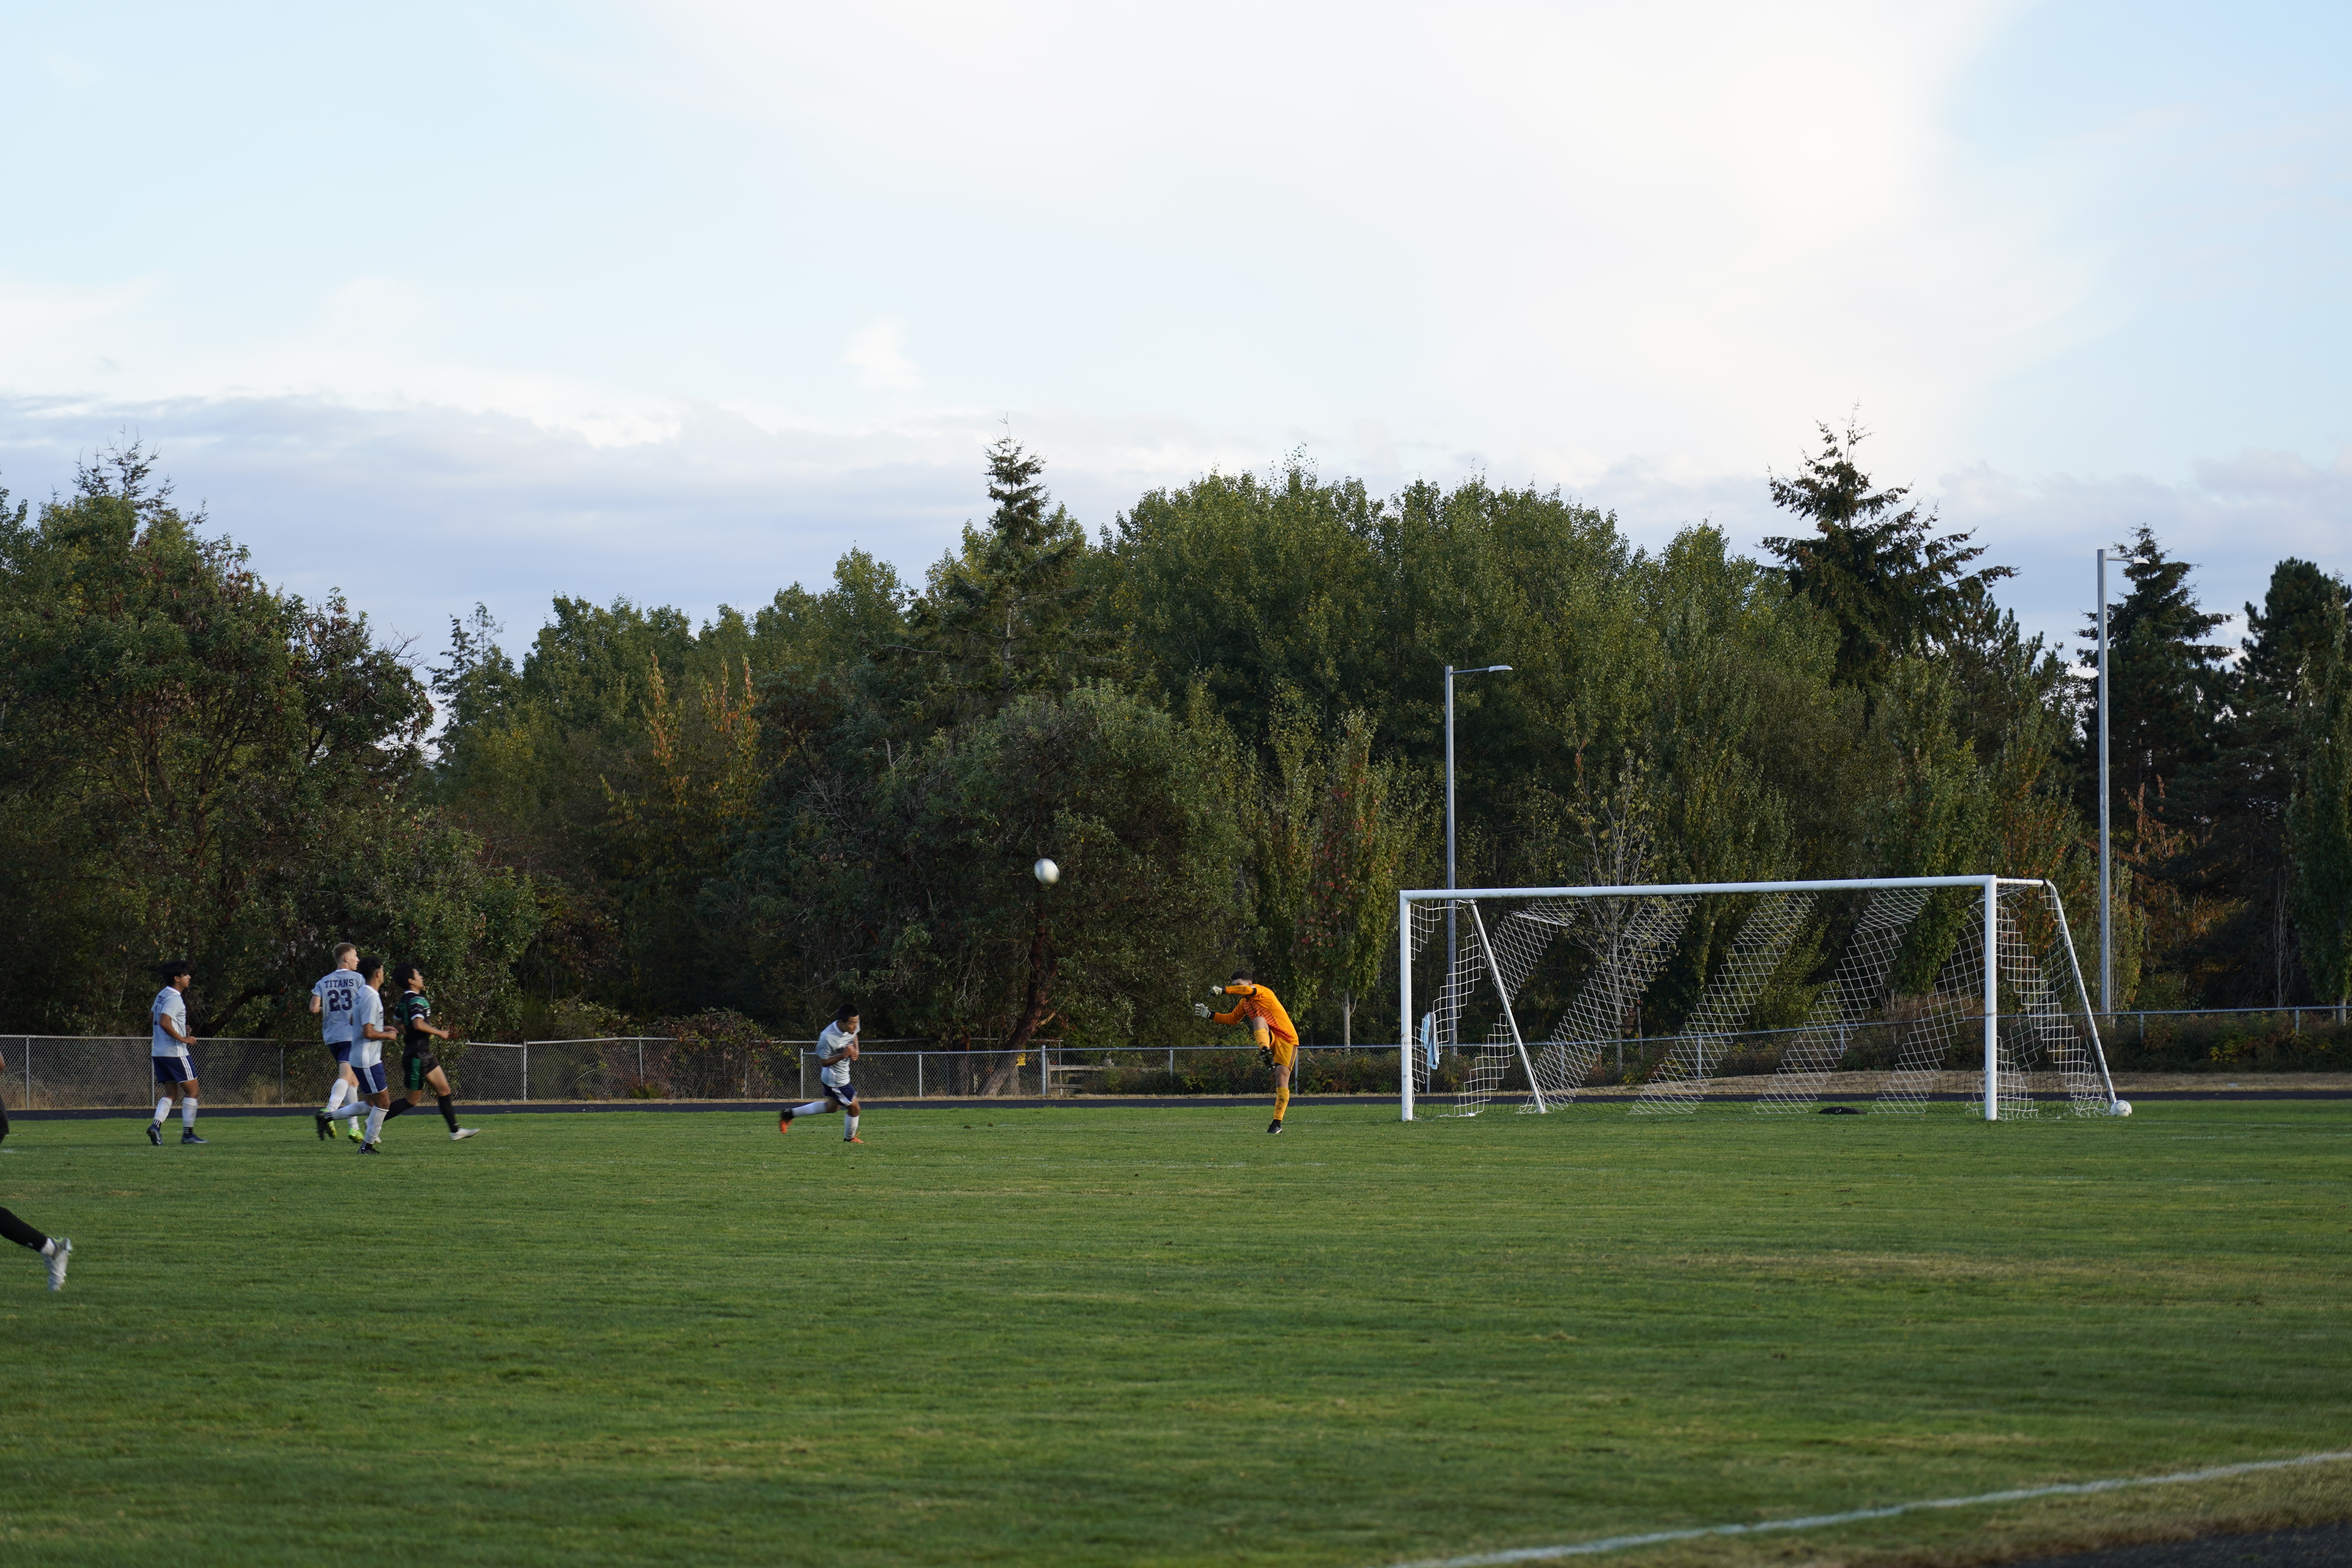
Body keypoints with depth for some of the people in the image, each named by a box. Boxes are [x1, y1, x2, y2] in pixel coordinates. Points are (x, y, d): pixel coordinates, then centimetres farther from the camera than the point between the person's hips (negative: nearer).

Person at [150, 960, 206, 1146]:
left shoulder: (162, 995, 13)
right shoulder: (175, 998, -16)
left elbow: (152, 1018, 24)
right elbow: (164, 1022, -27)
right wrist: (183, 1039, -19)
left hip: (159, 1052, 9)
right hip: (175, 1052, -9)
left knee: (170, 1092, 12)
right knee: (191, 1089, 1)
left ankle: (156, 1125, -6)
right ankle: (188, 1133, 1)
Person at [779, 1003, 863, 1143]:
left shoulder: (852, 1027, -12)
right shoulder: (828, 1038, -34)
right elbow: (824, 1062, -21)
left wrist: (855, 1051, -4)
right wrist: (843, 1055, -33)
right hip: (837, 1081, -9)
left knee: (831, 1106, 27)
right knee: (854, 1108, 5)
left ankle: (790, 1113, 34)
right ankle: (849, 1138, 33)